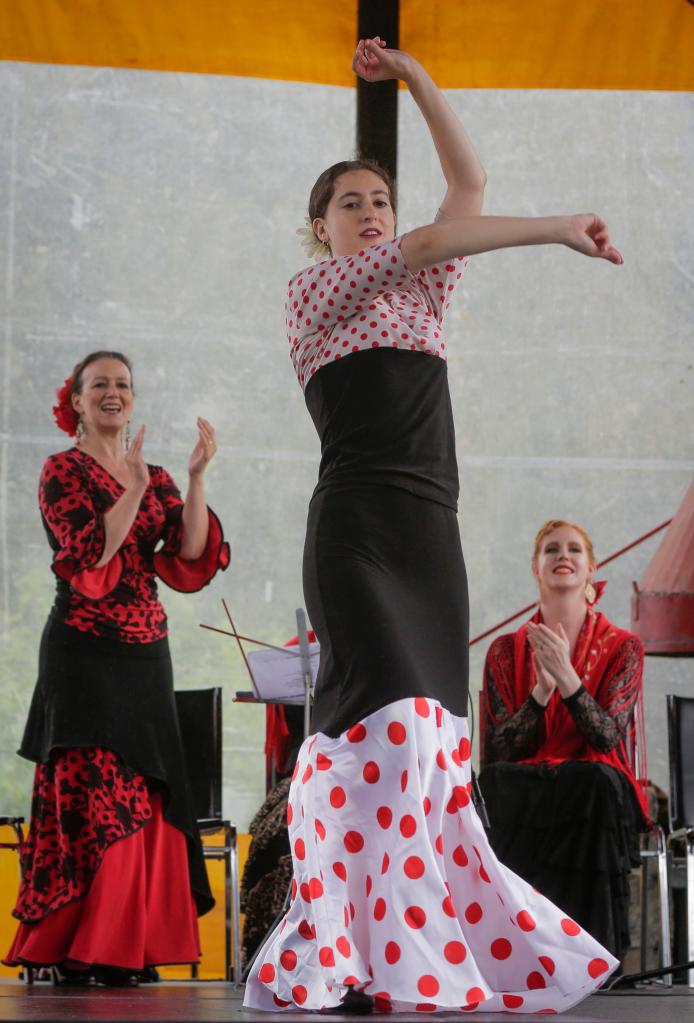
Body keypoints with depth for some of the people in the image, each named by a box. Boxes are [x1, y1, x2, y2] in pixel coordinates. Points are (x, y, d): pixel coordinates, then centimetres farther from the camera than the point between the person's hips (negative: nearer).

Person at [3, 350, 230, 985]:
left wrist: (196, 480, -8)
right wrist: (134, 490, -20)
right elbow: (89, 558, -14)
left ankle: (129, 947, 5)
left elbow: (191, 560, 1)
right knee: (90, 791, -9)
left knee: (146, 799, 1)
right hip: (84, 649, -6)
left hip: (145, 653, 6)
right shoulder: (63, 471, 0)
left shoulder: (156, 477, 15)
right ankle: (75, 953, -6)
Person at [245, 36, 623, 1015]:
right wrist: (561, 228, -9)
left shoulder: (419, 295, 25)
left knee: (431, 743, -1)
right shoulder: (312, 291, 7)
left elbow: (468, 184, 22)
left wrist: (414, 77, 22)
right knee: (388, 725, -20)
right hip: (357, 524, -7)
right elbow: (436, 238, -6)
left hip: (431, 530, 7)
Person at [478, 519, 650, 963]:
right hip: (522, 795, 1)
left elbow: (606, 736, -8)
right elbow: (500, 749, 2)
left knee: (594, 781, -37)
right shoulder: (507, 651, 12)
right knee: (499, 782, -35)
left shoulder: (622, 648, 8)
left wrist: (567, 677, -23)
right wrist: (541, 690, -15)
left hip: (593, 794, -1)